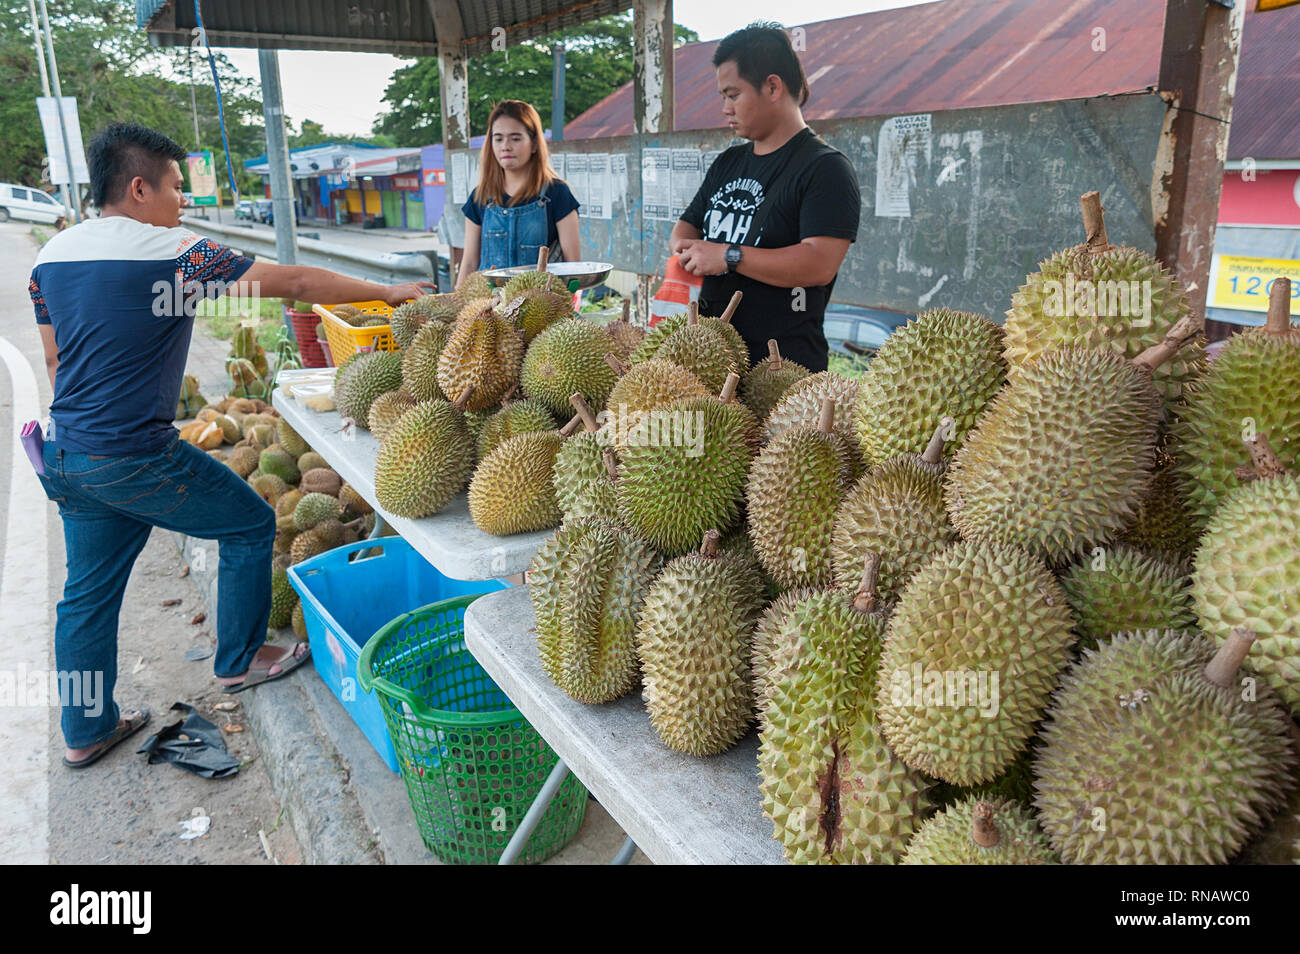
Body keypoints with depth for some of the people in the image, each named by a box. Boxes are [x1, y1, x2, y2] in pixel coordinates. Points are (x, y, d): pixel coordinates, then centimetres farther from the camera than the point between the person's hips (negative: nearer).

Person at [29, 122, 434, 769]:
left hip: (68, 452, 8)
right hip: (136, 459, -8)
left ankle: (85, 731, 29)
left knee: (87, 590, 17)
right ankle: (239, 662, 25)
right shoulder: (170, 251, -15)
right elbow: (294, 283, -13)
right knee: (252, 524, 12)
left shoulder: (52, 255, 9)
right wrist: (386, 292, -4)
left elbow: (54, 357, 17)